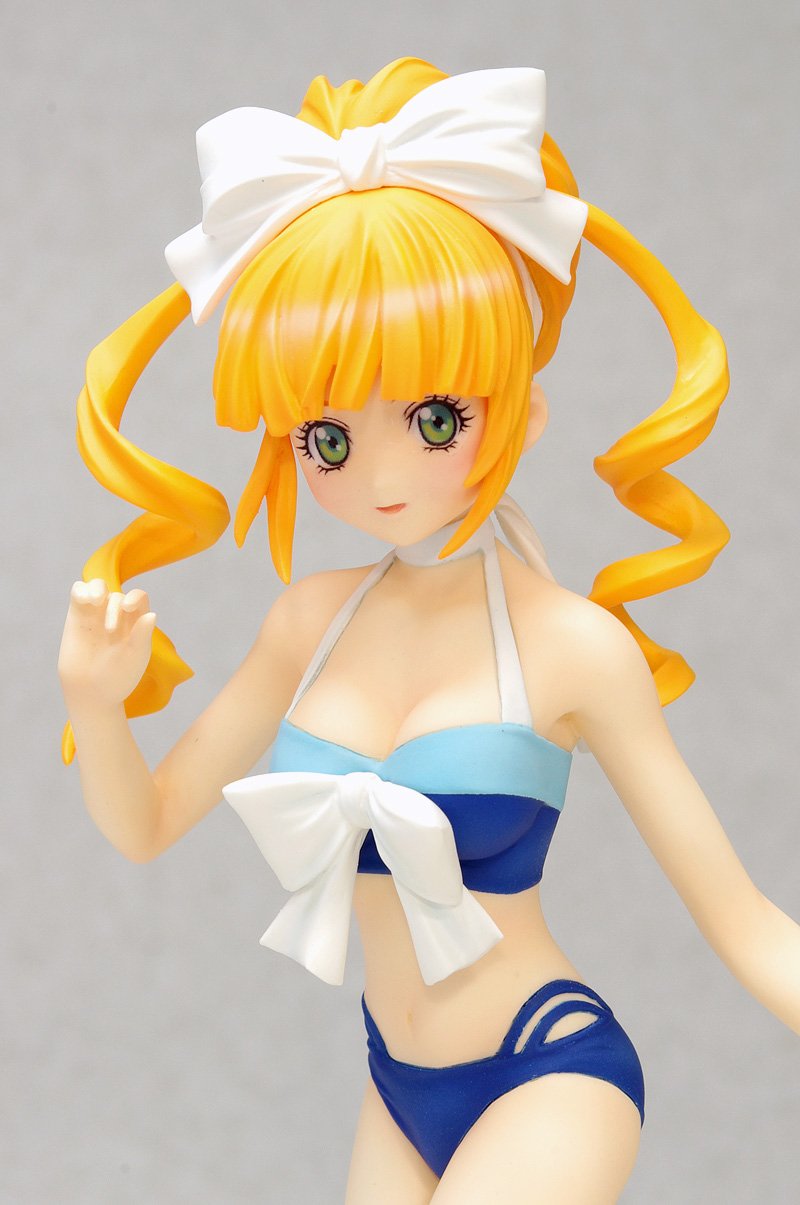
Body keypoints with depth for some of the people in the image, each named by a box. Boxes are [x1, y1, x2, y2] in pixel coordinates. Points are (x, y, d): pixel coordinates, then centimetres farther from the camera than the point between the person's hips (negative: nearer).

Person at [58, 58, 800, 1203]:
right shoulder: (313, 623, -4)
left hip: (551, 1073, -5)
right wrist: (94, 702, -15)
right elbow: (143, 827, 3)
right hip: (397, 1080, 5)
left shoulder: (573, 642, -18)